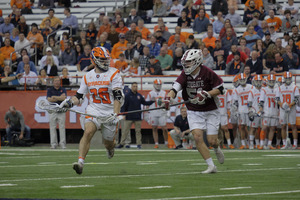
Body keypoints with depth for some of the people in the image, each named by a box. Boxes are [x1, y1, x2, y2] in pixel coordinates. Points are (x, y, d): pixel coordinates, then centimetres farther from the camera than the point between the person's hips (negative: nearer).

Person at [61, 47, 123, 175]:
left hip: (109, 112, -1)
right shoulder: (88, 76, 7)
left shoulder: (113, 74, -5)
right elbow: (79, 96, 15)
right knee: (88, 132, -24)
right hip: (93, 110, 1)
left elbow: (118, 97, -12)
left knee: (108, 143, 8)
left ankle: (110, 148, 47)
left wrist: (115, 114, -24)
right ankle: (80, 162, -30)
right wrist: (70, 103, -7)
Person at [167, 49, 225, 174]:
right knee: (198, 137, -14)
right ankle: (211, 166, -6)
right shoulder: (185, 74, -5)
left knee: (212, 141, -4)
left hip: (210, 111, -3)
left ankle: (217, 149, 36)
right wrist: (170, 96, -37)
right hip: (194, 111, 3)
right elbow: (176, 87, -16)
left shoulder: (207, 73, -16)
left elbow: (220, 89, -9)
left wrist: (206, 94, -23)